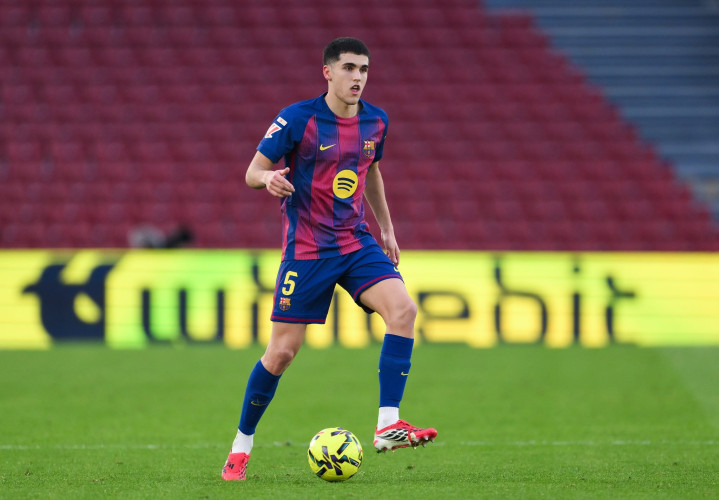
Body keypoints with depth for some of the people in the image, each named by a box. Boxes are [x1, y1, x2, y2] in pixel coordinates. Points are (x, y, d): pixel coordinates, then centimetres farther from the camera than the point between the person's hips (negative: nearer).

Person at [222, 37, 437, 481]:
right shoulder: (298, 119, -11)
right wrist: (268, 178, -30)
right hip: (306, 251, -4)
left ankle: (388, 425, -21)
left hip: (356, 243, 4)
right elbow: (253, 171, -7)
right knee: (282, 352, -3)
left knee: (403, 309, -21)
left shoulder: (375, 122, 4)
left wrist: (386, 227, 23)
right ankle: (241, 447, 16)